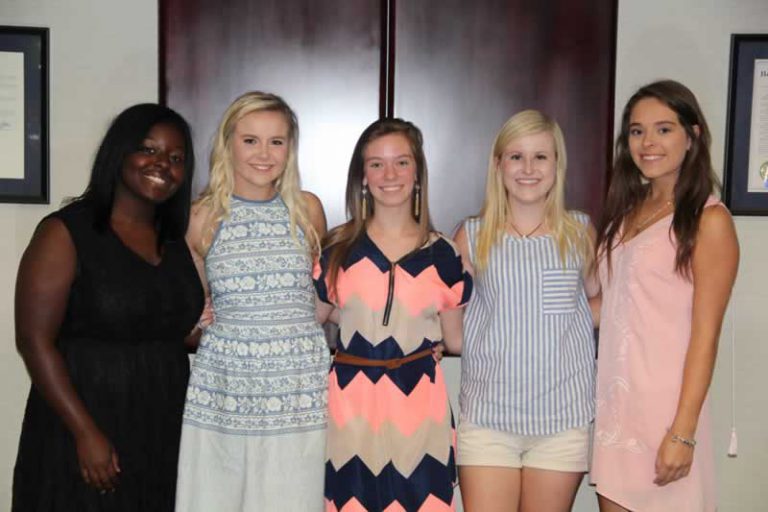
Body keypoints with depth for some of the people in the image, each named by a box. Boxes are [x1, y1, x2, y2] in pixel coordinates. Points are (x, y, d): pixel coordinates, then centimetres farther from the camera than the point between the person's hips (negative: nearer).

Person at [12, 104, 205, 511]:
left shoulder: (178, 241, 9)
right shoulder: (65, 233, -9)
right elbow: (35, 341, -14)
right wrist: (86, 433, -18)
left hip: (164, 436, 6)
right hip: (83, 435, -5)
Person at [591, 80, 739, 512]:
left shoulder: (708, 220, -9)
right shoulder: (626, 209, 10)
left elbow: (705, 336, -12)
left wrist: (683, 431, -16)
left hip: (663, 404, -6)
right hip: (611, 401, 6)